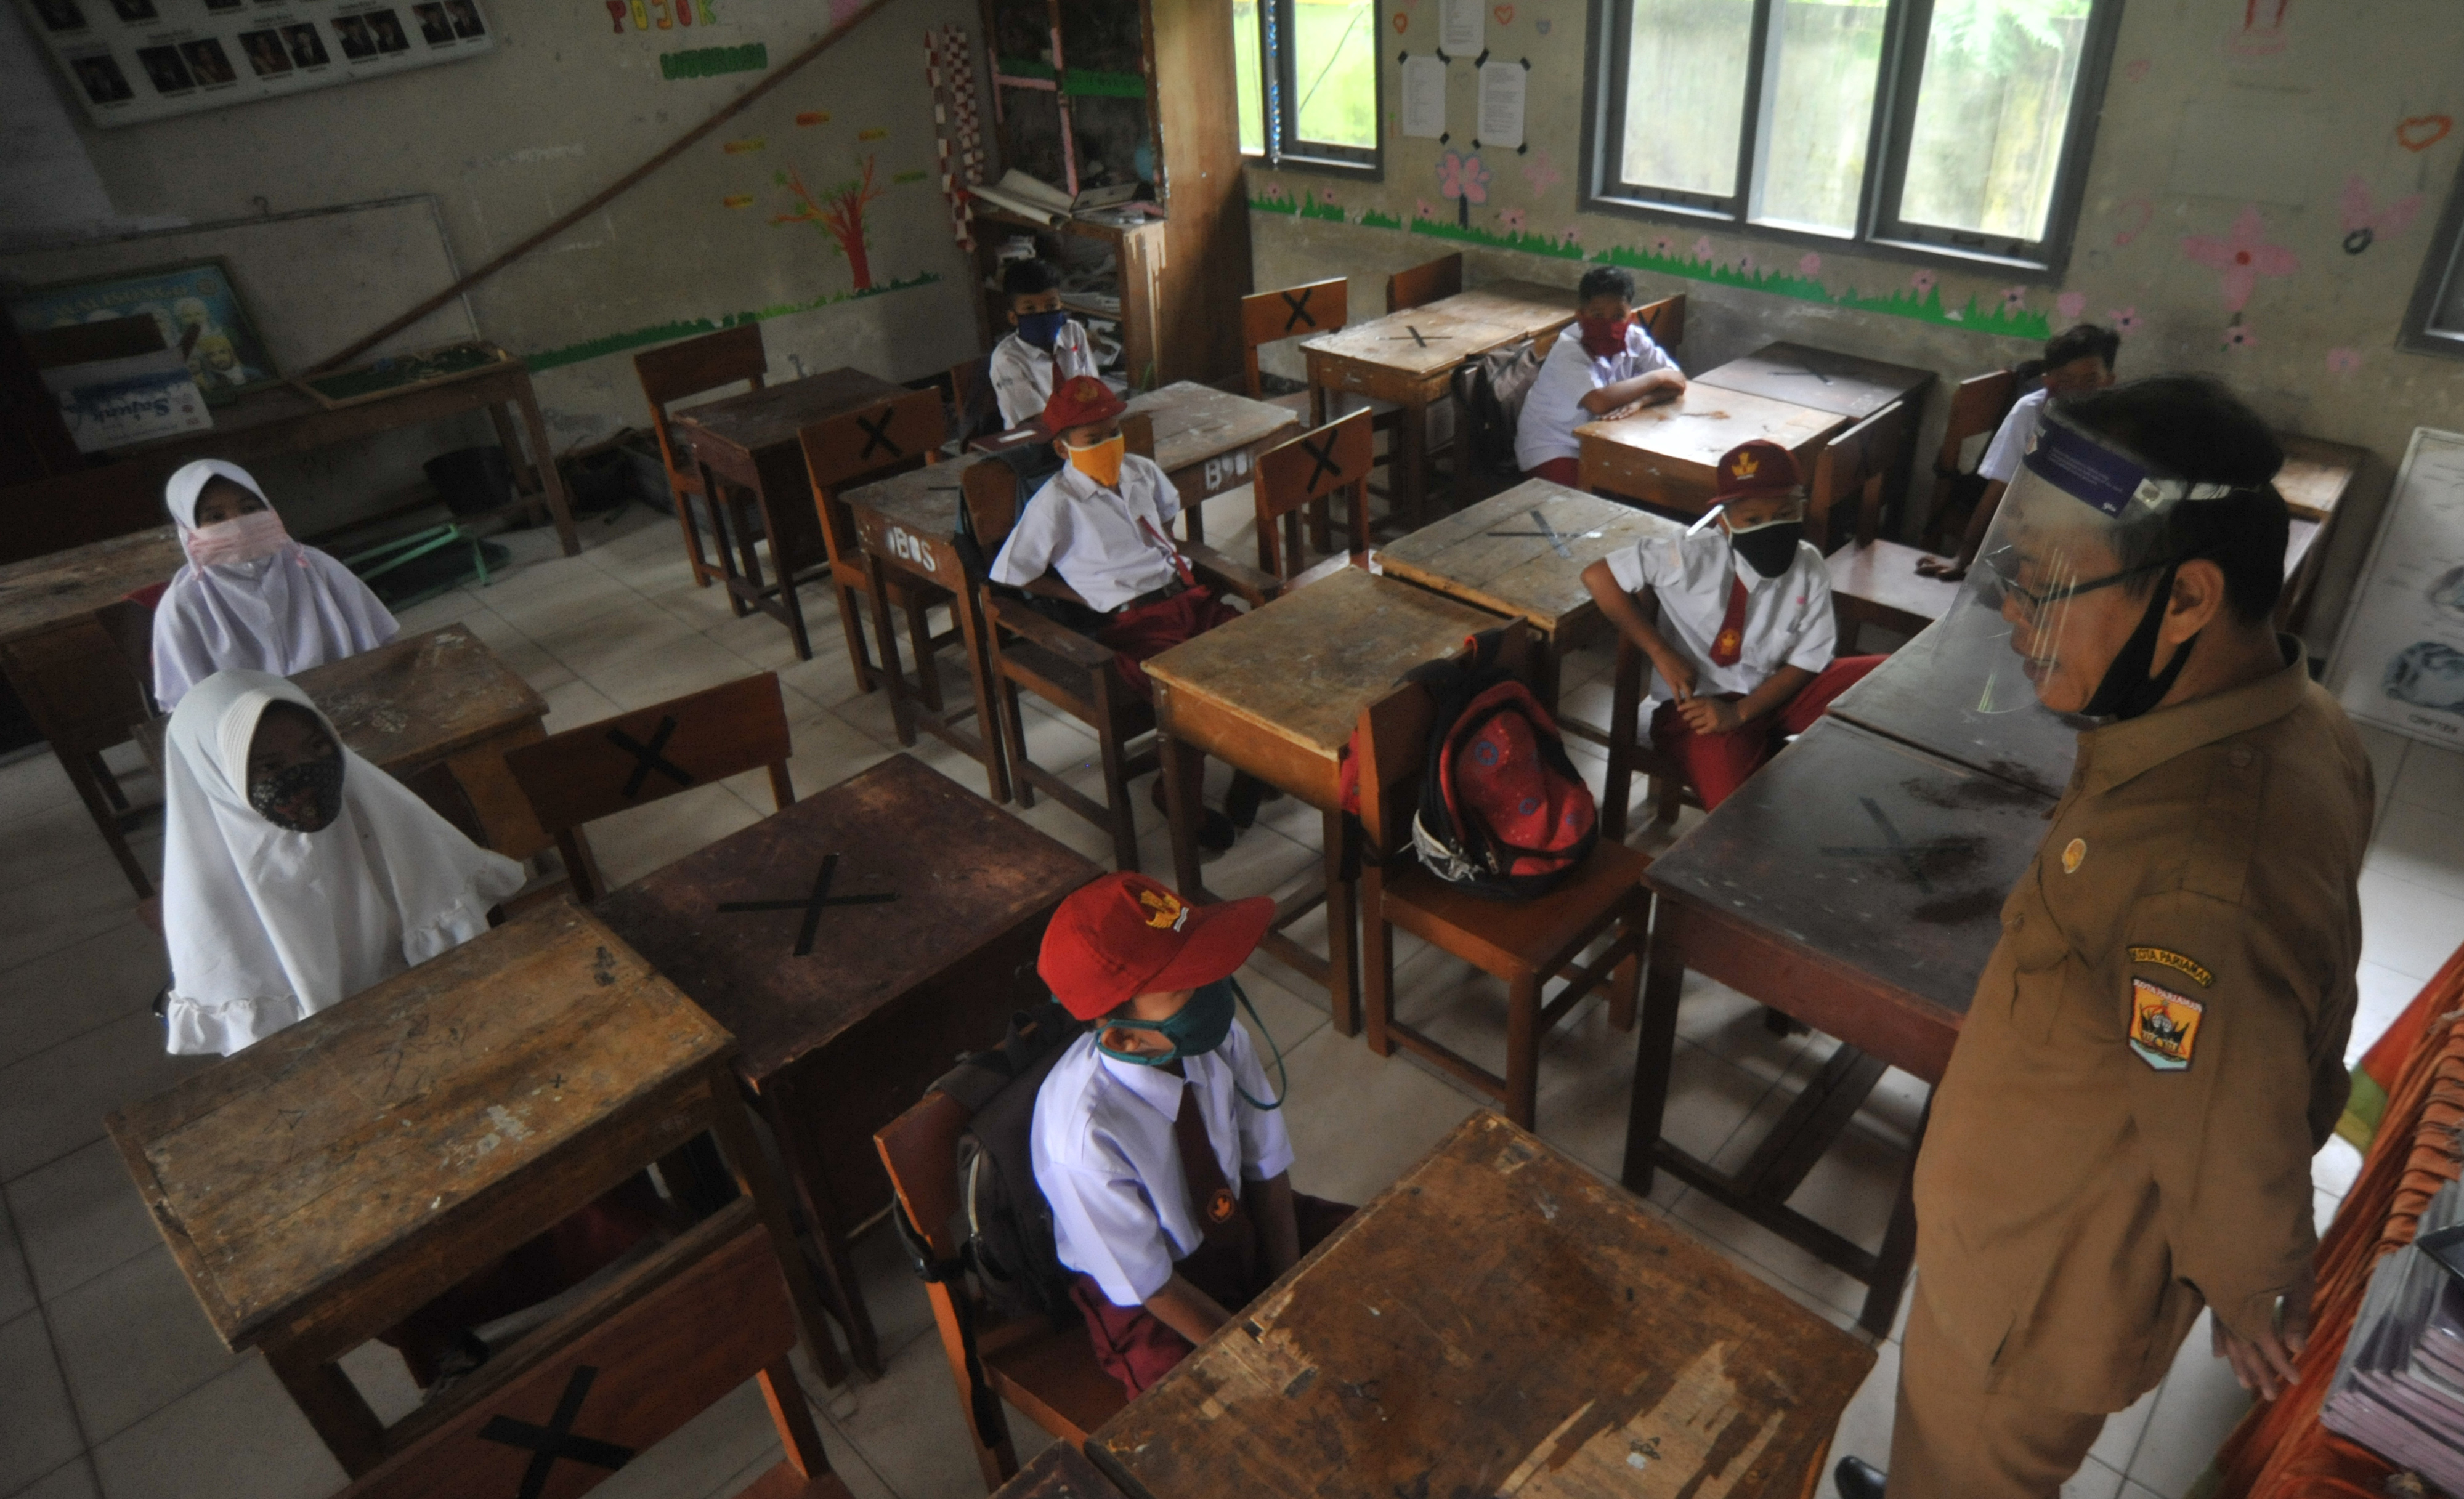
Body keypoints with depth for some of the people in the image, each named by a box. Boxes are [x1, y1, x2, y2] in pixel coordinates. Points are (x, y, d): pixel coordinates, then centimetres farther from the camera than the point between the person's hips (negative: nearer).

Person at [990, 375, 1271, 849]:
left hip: (1187, 597, 7)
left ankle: (1253, 775, 6)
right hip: (1132, 622, -7)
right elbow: (1010, 575, -6)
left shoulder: (1141, 471, 14)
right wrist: (1089, 601, -4)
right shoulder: (1057, 503, -6)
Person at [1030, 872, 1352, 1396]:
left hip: (1240, 1220, 5)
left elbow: (1268, 1169, -7)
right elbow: (1150, 1286, -21)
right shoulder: (1084, 1136, -36)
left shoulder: (1220, 1038, -23)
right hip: (1152, 1298, -5)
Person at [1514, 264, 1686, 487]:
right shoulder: (1567, 352, -25)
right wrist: (1657, 377, -26)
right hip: (1551, 450, -6)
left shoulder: (1633, 338, -7)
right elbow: (1599, 402, -40)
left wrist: (1639, 400, -31)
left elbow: (1678, 382, -10)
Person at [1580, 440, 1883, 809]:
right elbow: (1598, 577, -18)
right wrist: (1662, 654, -18)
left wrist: (1739, 713, -19)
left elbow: (1805, 663, -3)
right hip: (1701, 701, -4)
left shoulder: (1809, 568, -7)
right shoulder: (1695, 556, -18)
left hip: (1773, 694, 5)